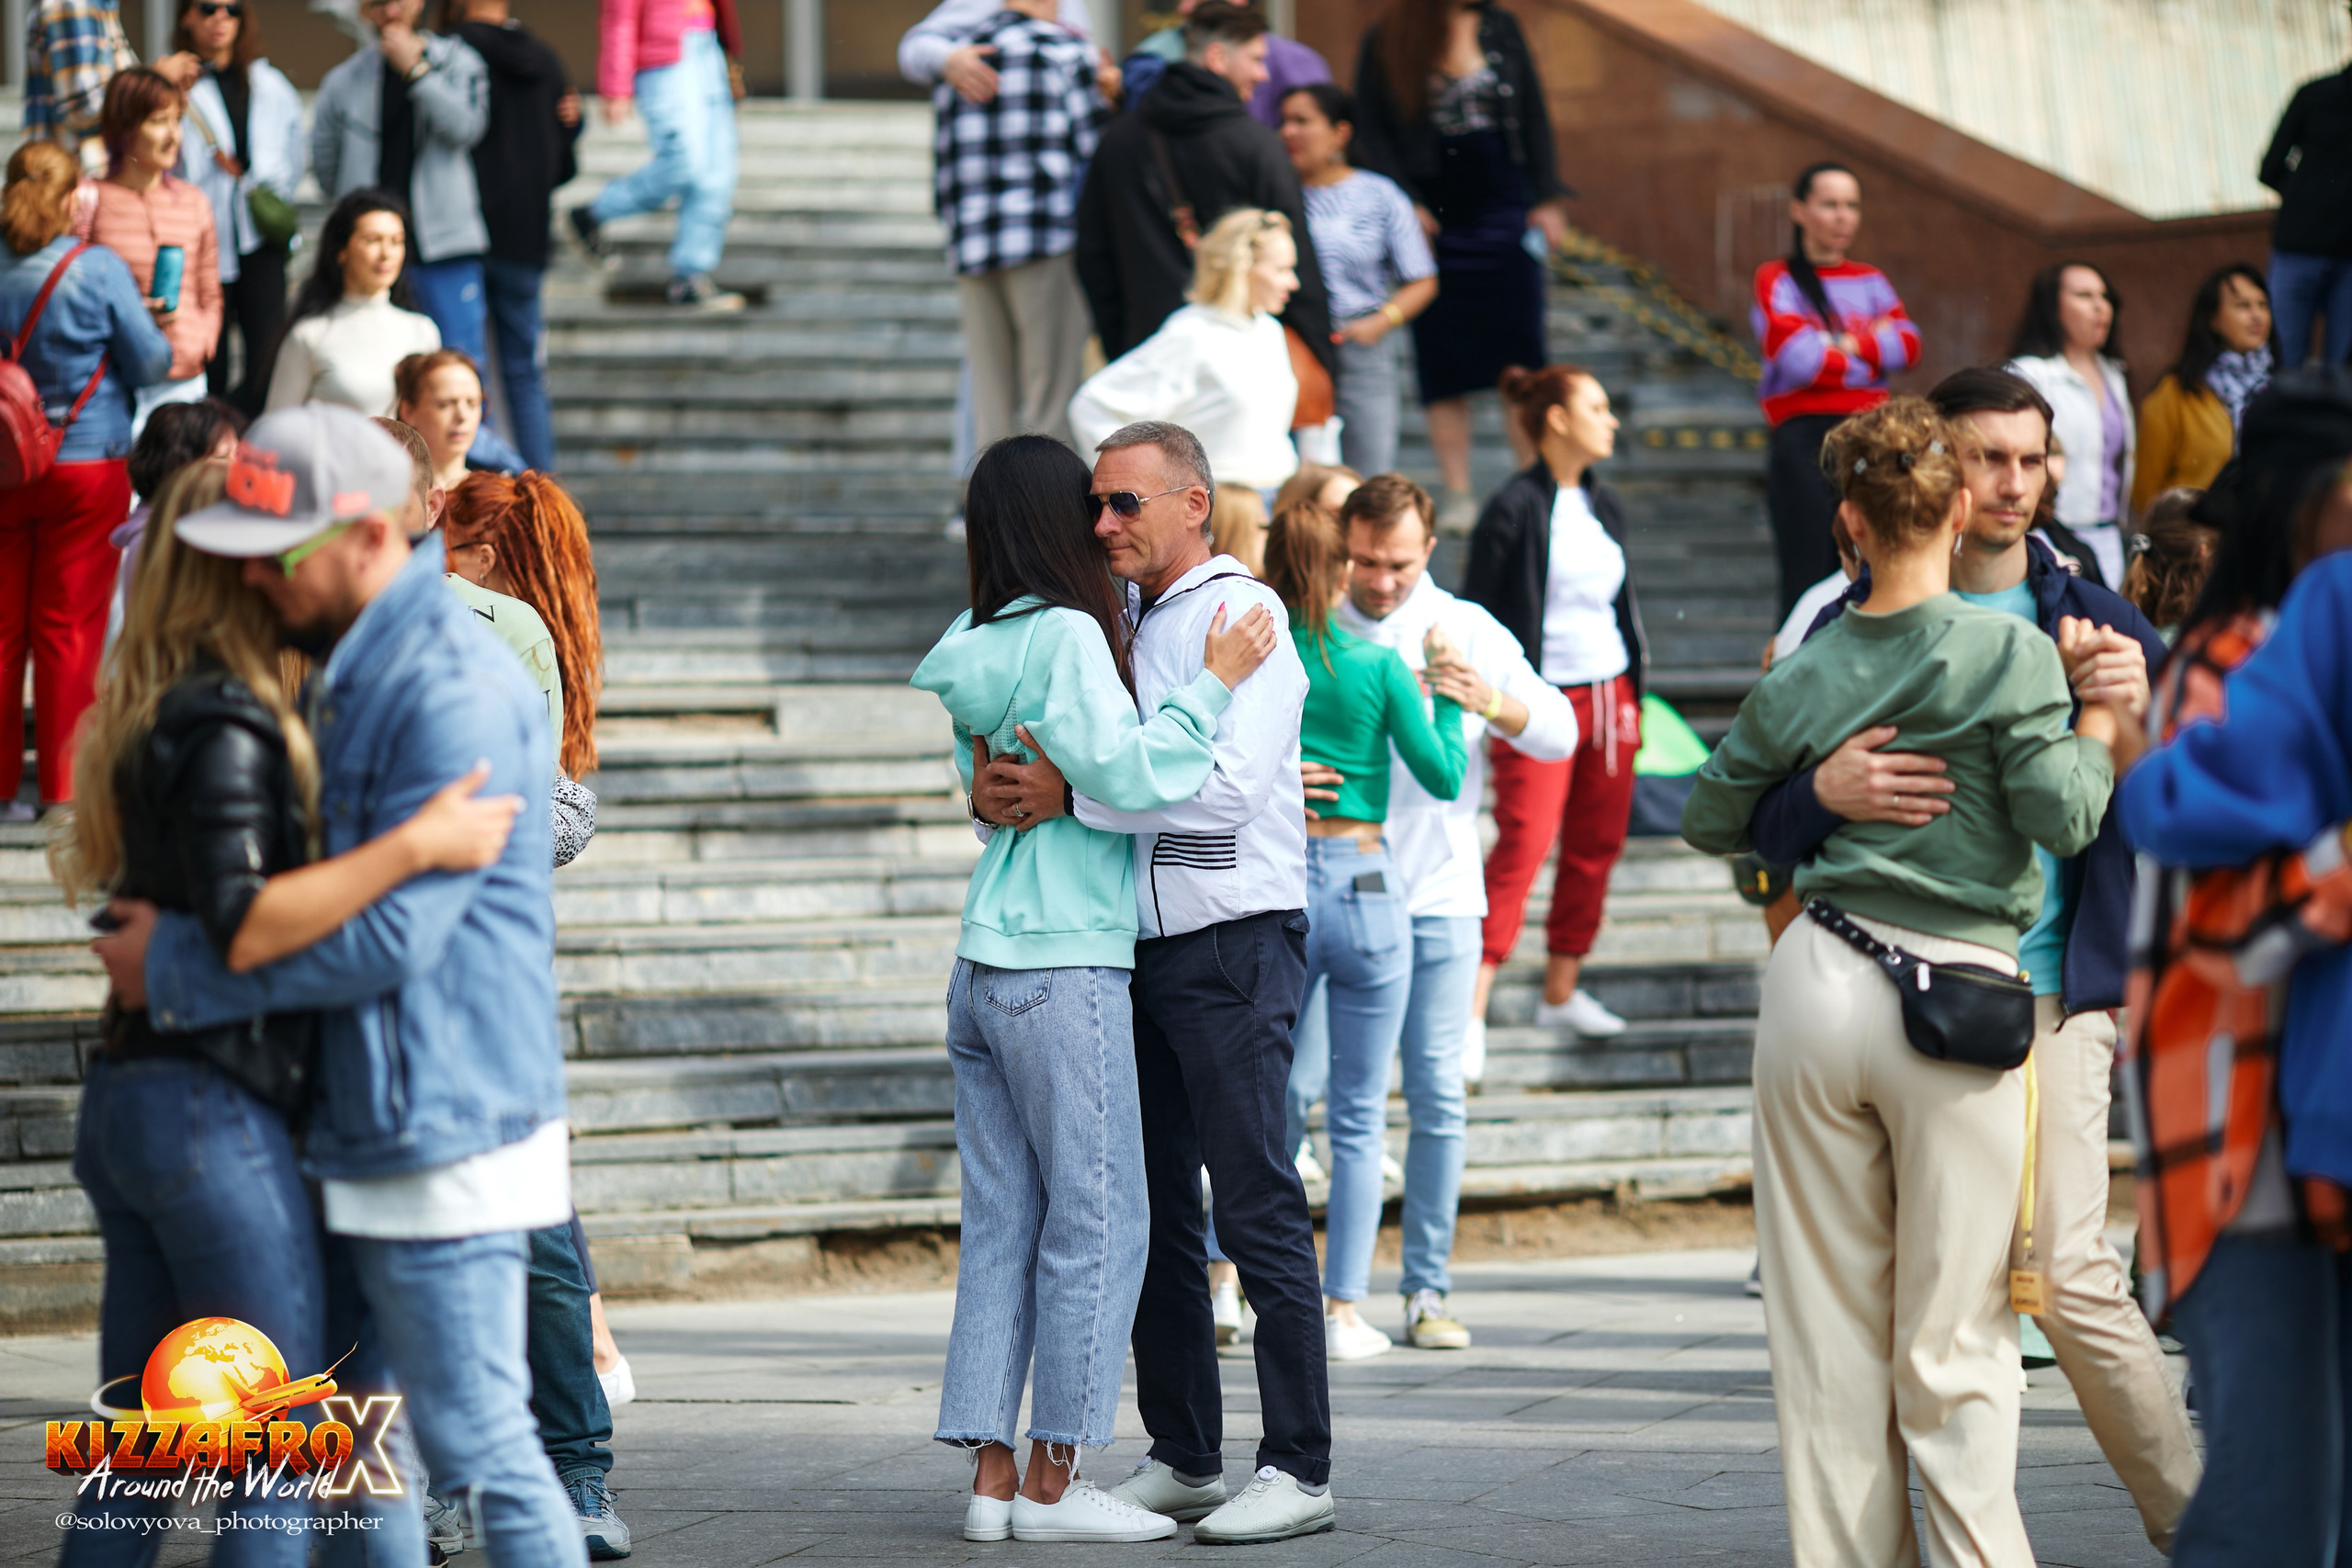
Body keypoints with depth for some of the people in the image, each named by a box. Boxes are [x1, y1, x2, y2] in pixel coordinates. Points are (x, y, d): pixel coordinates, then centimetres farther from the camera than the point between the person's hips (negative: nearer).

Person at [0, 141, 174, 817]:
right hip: (85, 463, -3)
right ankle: (65, 783, 6)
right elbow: (149, 362, -6)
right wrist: (166, 347, 15)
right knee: (70, 626, 3)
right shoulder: (99, 270, -12)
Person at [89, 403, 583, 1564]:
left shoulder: (456, 694, -19)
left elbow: (389, 935, -22)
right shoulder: (351, 674, 13)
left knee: (478, 1445, -5)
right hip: (360, 1136, 10)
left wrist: (176, 967, -14)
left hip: (446, 1142, -10)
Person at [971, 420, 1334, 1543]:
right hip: (1141, 947, 8)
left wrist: (1070, 795, -20)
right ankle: (1182, 1460, 16)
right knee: (1151, 1209, 9)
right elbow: (1074, 768, 19)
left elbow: (1224, 783, -20)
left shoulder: (1240, 615, -8)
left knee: (1256, 1204, -8)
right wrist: (1000, 795, -4)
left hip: (1234, 944, -8)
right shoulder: (1115, 623, 16)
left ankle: (1298, 1471, -7)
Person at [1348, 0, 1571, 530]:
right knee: (1444, 359, 1)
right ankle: (1457, 493, 7)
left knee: (1522, 352, 0)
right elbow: (1371, 133, -3)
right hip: (1435, 219, -2)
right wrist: (1406, 203, -13)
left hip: (1505, 210, 2)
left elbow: (1533, 116, 9)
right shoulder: (1386, 43, -2)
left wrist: (1547, 198, 4)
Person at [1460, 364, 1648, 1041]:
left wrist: (1635, 691, 18)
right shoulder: (1514, 510, -10)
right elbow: (1477, 611, -9)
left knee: (1597, 844, 10)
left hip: (1609, 695, 7)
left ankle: (1561, 990, 22)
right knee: (1523, 845, -15)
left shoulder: (1604, 505, 12)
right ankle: (1471, 1003, -17)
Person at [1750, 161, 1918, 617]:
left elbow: (1908, 345, 2)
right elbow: (1798, 359, -12)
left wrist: (1846, 346, -10)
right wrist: (1875, 351, 0)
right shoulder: (1777, 281, 2)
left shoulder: (1870, 281, 17)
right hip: (1805, 438, -5)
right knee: (1808, 584, -8)